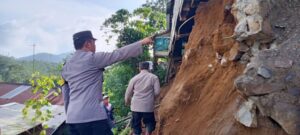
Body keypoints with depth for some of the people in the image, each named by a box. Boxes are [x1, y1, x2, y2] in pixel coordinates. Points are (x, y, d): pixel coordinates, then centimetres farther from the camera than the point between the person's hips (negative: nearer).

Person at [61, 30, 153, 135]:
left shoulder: (66, 67, 17)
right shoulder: (93, 58, -5)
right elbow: (119, 54, -4)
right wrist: (141, 43, 5)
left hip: (71, 119, 8)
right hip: (92, 117, -8)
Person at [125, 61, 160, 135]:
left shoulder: (134, 78, 3)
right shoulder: (154, 77, -2)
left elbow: (128, 93, 8)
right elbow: (157, 92, -7)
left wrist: (127, 102, 27)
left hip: (136, 106, 2)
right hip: (148, 106, -1)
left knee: (136, 126, 12)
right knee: (149, 123, 21)